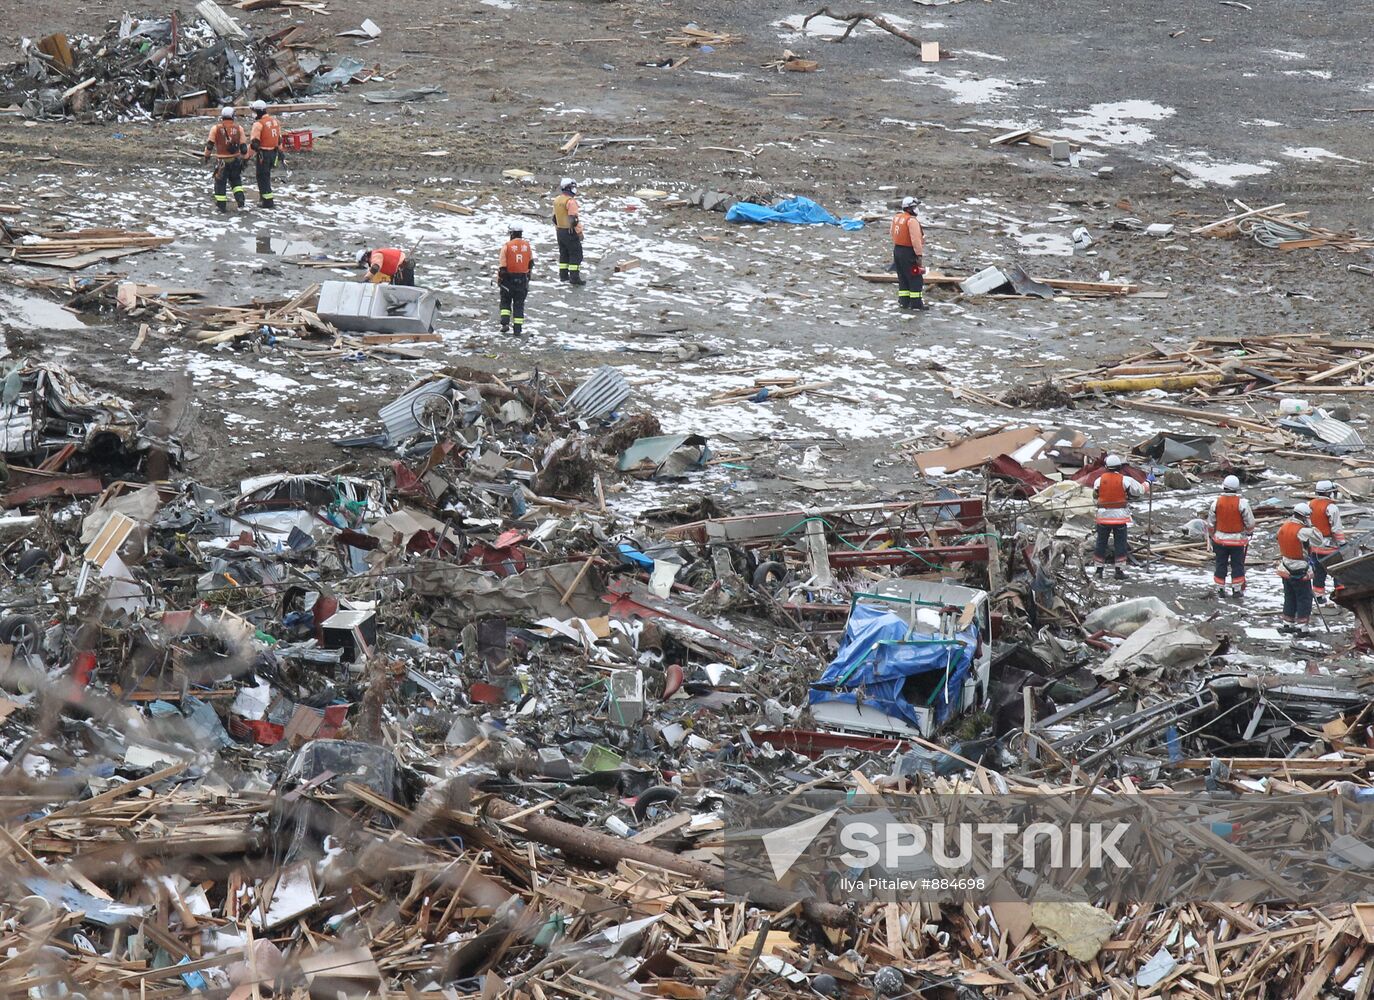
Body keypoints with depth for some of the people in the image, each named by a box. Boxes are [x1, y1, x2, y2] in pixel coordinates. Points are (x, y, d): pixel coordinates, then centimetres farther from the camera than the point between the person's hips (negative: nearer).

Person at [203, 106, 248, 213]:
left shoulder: (216, 128, -5)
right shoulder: (238, 128, -1)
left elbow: (210, 144, -4)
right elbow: (243, 146, 1)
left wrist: (207, 155, 11)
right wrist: (244, 158, 13)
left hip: (221, 160, -2)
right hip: (235, 159, 2)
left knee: (220, 182, 8)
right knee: (236, 180, 18)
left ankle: (221, 205, 9)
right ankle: (240, 199, 0)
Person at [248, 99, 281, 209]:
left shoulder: (259, 124, -17)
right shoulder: (275, 121, 7)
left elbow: (254, 143, -19)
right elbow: (279, 139, 16)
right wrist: (280, 152, 26)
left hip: (263, 153, -7)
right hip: (273, 152, 7)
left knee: (262, 177, 2)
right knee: (267, 176, 21)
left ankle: (268, 202, 1)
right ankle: (263, 197, 28)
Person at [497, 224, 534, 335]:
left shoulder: (507, 246, -10)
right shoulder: (527, 245, 1)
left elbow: (502, 265, -10)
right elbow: (531, 263, 11)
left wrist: (499, 279, -2)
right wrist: (528, 274, 26)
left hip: (508, 279, -2)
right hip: (523, 279, 3)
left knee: (505, 301, 14)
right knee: (519, 304, 9)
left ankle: (505, 323, -2)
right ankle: (518, 329, 7)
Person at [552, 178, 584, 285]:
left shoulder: (557, 200, 9)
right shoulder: (570, 201, -19)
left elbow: (554, 218, 16)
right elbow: (573, 219, -21)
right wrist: (579, 232, -14)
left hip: (560, 231, 9)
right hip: (571, 232, -9)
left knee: (564, 254, 17)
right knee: (576, 254, -4)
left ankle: (563, 275, 21)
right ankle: (574, 277, -7)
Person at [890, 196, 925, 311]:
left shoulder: (896, 218, 8)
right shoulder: (912, 220, -19)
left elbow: (893, 235, 16)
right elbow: (915, 239, -22)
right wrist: (919, 254, -20)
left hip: (897, 250, 9)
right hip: (908, 252, -9)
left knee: (903, 278, 15)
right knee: (916, 279, -2)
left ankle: (903, 302, 17)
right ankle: (916, 303, -2)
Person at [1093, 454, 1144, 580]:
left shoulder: (1100, 480, -3)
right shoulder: (1125, 480, -10)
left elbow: (1095, 496, 7)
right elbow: (1140, 491, -6)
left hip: (1103, 516, 2)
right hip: (1120, 517, -2)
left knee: (1101, 543, 11)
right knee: (1120, 544, 5)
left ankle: (1099, 569, 13)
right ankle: (1119, 570, 2)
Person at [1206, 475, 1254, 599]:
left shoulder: (1217, 502, -6)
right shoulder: (1242, 503, -14)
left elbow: (1210, 523, 3)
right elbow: (1250, 523, -9)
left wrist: (1212, 535, 18)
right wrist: (1248, 532, 13)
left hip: (1220, 539, 2)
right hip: (1237, 540, -2)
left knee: (1221, 565, 12)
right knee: (1237, 565, 9)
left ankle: (1220, 589, 17)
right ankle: (1237, 590, 13)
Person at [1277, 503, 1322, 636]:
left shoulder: (1283, 527, 2)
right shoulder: (1303, 531, -22)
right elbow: (1319, 540, -15)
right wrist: (1310, 526, -10)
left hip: (1286, 569, 7)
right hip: (1300, 572, -7)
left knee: (1289, 597, 19)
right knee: (1304, 598, 2)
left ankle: (1287, 624, 26)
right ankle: (1302, 627, 1)